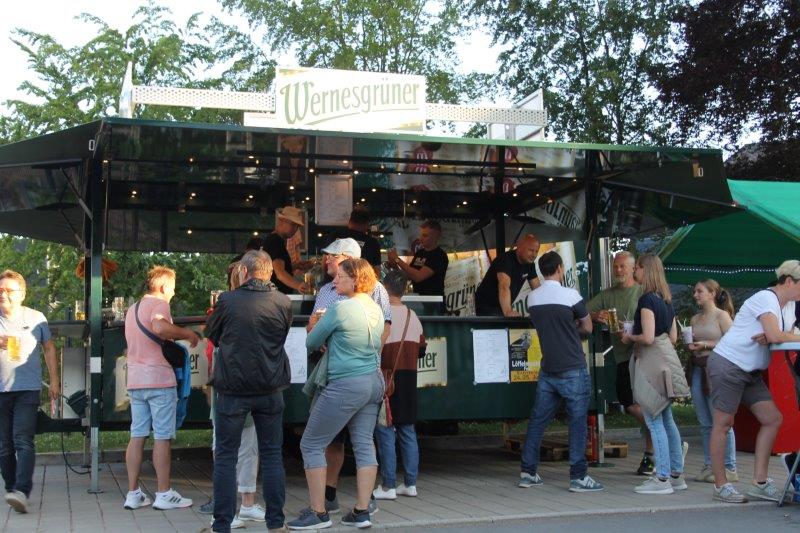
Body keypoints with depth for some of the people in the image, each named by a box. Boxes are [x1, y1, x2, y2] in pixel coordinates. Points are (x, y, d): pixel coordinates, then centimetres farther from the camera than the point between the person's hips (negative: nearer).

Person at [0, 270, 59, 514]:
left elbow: (49, 349, 13)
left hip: (28, 390, -3)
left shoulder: (35, 318, 5)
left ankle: (22, 492, -26)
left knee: (23, 441, -16)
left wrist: (54, 380, 9)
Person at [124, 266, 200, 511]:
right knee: (162, 437, -2)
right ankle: (164, 494, 1)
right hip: (159, 380, -8)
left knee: (137, 436, 8)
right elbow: (159, 327, -30)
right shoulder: (159, 304, -8)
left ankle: (133, 493, 9)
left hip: (135, 380, 8)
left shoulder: (133, 309, 20)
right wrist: (186, 333, -17)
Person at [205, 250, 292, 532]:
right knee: (272, 455, 11)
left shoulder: (227, 301, -8)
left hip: (232, 390, -2)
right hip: (270, 389, 2)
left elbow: (211, 334, 8)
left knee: (225, 456, 7)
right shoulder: (283, 303, -3)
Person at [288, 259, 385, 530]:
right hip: (374, 381, 8)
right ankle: (361, 512, 10)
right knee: (364, 445, 9)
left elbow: (311, 343, -6)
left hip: (345, 385, -8)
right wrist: (321, 326, 11)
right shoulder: (376, 309, 9)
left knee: (311, 445, 2)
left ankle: (318, 513, 4)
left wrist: (315, 327, 16)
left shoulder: (340, 309, -15)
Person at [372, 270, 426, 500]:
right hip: (409, 379, 6)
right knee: (407, 431, 11)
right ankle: (410, 483, 15)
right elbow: (421, 350, 13)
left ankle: (388, 486, -1)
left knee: (385, 432, -2)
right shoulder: (413, 317, 9)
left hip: (388, 377, -6)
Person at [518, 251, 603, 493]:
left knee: (537, 420, 10)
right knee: (578, 421, 0)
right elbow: (587, 328, 2)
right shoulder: (570, 295, -11)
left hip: (548, 370, 5)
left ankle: (528, 472, 15)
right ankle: (578, 477, 0)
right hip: (573, 371, -5)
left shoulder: (532, 298, 4)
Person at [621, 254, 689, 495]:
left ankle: (662, 479, -2)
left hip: (651, 363, -9)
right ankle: (676, 475, 20)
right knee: (666, 419, 15)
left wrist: (629, 337, -2)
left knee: (655, 422, -5)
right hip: (667, 358, 9)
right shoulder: (666, 300, 14)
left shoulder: (647, 299, -14)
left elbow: (648, 338, -21)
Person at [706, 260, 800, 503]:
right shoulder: (766, 298, -13)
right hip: (727, 365, -10)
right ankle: (721, 485, 2)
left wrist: (767, 337, -14)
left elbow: (772, 338, 8)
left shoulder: (779, 305, 17)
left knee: (773, 419, 2)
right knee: (723, 423, -3)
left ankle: (759, 482, 4)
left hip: (750, 372, 10)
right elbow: (775, 336, -23)